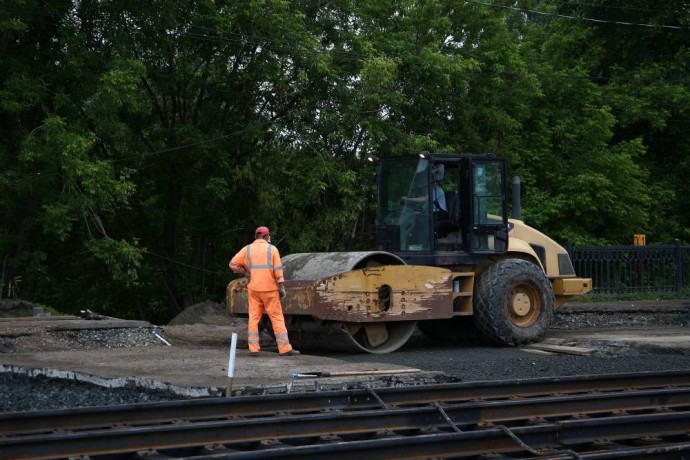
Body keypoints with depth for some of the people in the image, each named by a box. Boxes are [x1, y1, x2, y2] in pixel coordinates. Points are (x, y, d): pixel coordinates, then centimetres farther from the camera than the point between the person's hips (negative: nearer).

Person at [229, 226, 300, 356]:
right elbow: (278, 270, -6)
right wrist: (281, 287, -4)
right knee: (277, 318, 0)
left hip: (253, 289, 3)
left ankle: (253, 348, 2)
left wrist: (246, 273, 12)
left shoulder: (247, 249, 6)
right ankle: (284, 348, -1)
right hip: (269, 289, -3)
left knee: (253, 318, 7)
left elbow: (233, 264, 2)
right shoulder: (272, 249, -1)